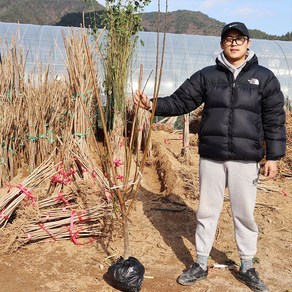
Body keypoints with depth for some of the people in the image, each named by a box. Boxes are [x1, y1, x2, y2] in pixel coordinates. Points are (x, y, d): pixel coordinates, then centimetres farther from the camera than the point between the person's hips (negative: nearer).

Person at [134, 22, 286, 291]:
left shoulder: (264, 77, 2)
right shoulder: (207, 75, 5)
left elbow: (274, 120, 2)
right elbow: (180, 101, 4)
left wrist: (273, 156, -1)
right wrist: (152, 104, -11)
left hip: (246, 160, -1)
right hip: (211, 157, 1)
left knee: (245, 214, 9)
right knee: (207, 211, 10)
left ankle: (247, 267, 29)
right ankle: (201, 265, 26)